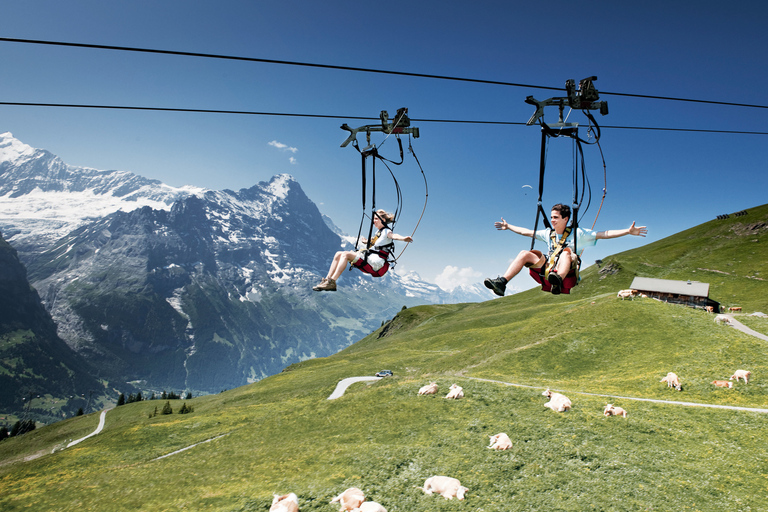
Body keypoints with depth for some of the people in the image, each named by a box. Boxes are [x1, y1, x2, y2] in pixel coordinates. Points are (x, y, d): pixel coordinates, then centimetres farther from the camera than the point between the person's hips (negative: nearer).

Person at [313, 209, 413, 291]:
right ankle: (327, 279, -8)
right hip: (370, 259, 10)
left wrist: (404, 239, -47)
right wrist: (368, 242, 46)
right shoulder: (379, 232, 25)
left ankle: (332, 282, -30)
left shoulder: (386, 232, -3)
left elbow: (394, 236, -27)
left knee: (346, 254, -26)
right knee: (338, 254, 1)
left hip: (376, 264, -10)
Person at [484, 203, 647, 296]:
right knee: (525, 253, -14)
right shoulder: (548, 234, 20)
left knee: (567, 251, -33)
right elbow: (527, 232, 30)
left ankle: (558, 280, -65)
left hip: (567, 276, -4)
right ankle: (502, 282, -31)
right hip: (547, 272, 4)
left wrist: (628, 231, -11)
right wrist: (508, 226, 36)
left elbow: (604, 234, -1)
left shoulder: (577, 234, 6)